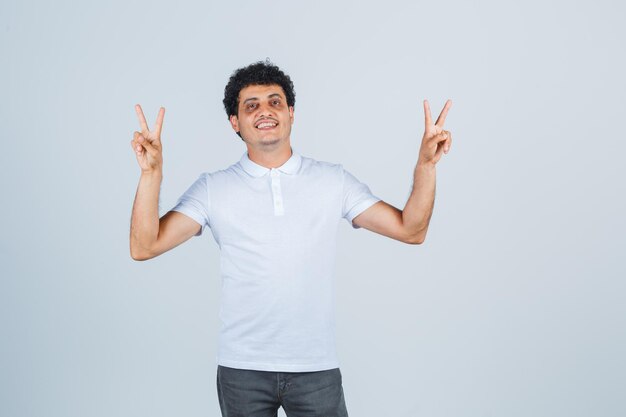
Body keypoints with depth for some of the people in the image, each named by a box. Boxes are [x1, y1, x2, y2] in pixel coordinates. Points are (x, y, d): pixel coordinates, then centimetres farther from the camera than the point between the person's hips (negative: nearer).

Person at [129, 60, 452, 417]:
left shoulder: (333, 181, 3)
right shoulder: (213, 188, 0)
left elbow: (410, 230, 0)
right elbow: (145, 247, -8)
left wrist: (426, 164, -13)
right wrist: (152, 173, -20)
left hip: (317, 367, 1)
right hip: (242, 369, 0)